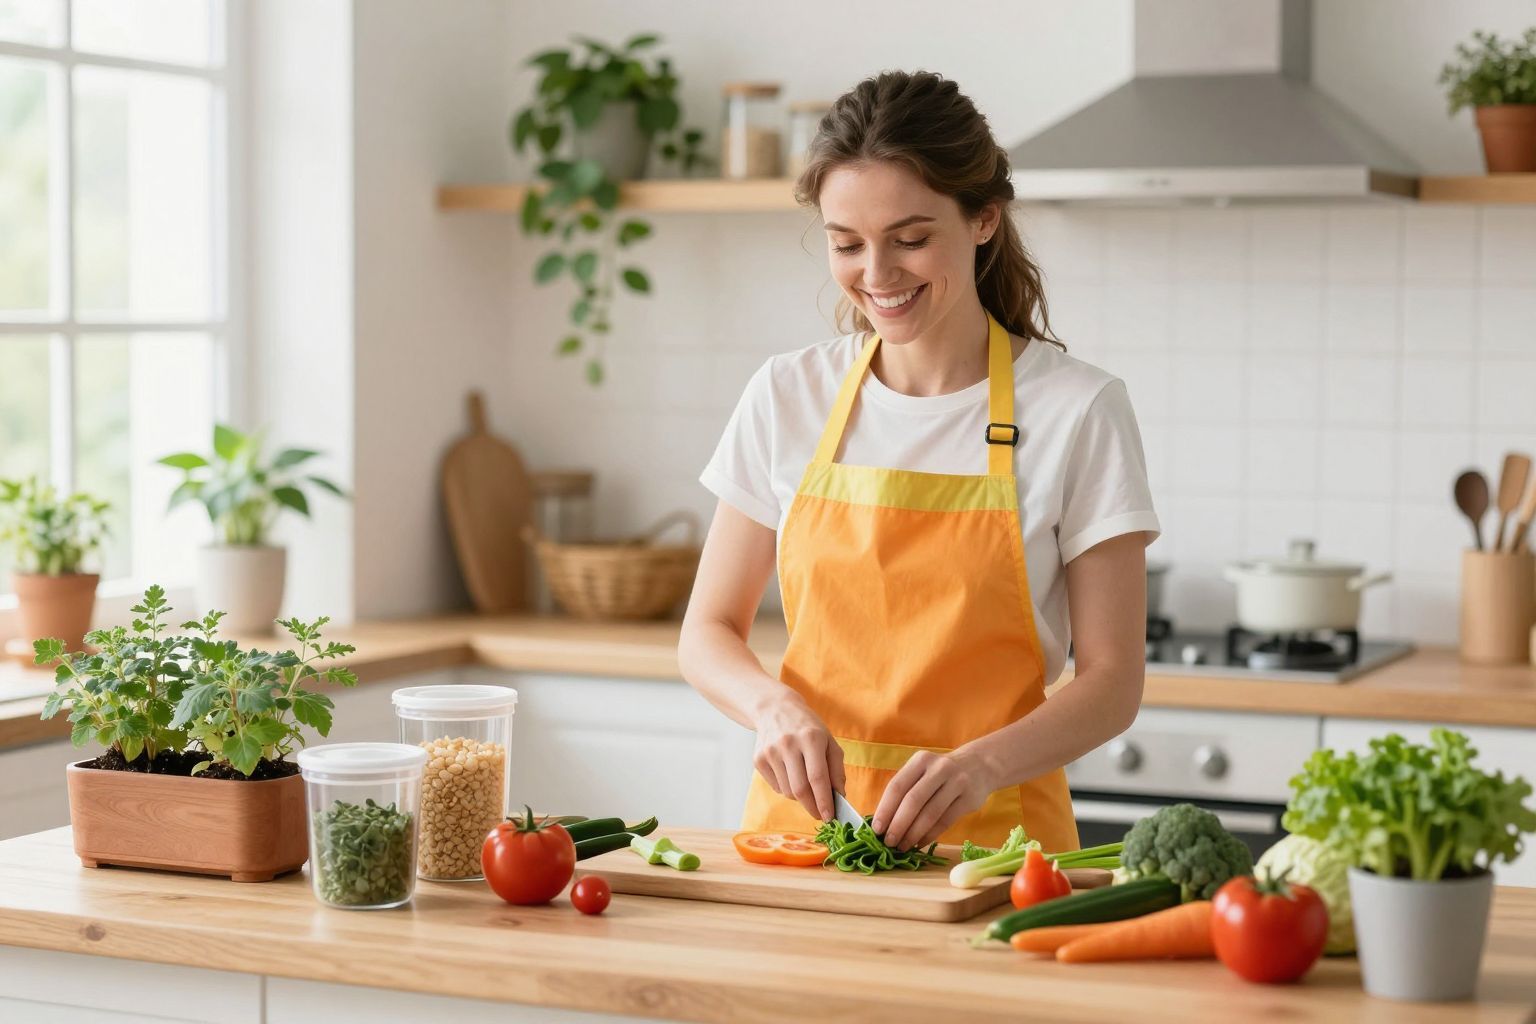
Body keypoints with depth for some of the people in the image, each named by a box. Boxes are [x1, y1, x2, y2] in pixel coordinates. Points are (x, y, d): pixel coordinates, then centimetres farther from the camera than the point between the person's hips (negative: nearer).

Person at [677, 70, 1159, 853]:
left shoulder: (1077, 411, -3)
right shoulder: (788, 397, 5)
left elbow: (1112, 681, -2)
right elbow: (707, 633, 10)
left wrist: (984, 763, -20)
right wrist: (774, 706, -11)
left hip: (988, 838, -2)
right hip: (799, 817, 3)